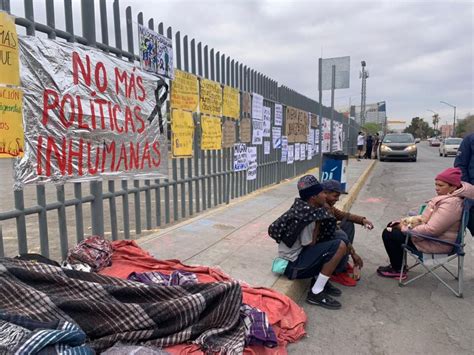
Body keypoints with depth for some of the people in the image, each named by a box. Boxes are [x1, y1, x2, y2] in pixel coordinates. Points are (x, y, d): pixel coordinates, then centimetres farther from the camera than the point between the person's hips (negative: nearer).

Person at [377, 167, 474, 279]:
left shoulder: (451, 204, -27)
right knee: (392, 226, 13)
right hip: (430, 235, 10)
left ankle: (397, 270, 8)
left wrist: (406, 229, -20)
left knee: (388, 234, -9)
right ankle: (397, 263, 21)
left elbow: (431, 229, -32)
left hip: (435, 243, -10)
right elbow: (428, 217, 15)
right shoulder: (447, 196, 5)